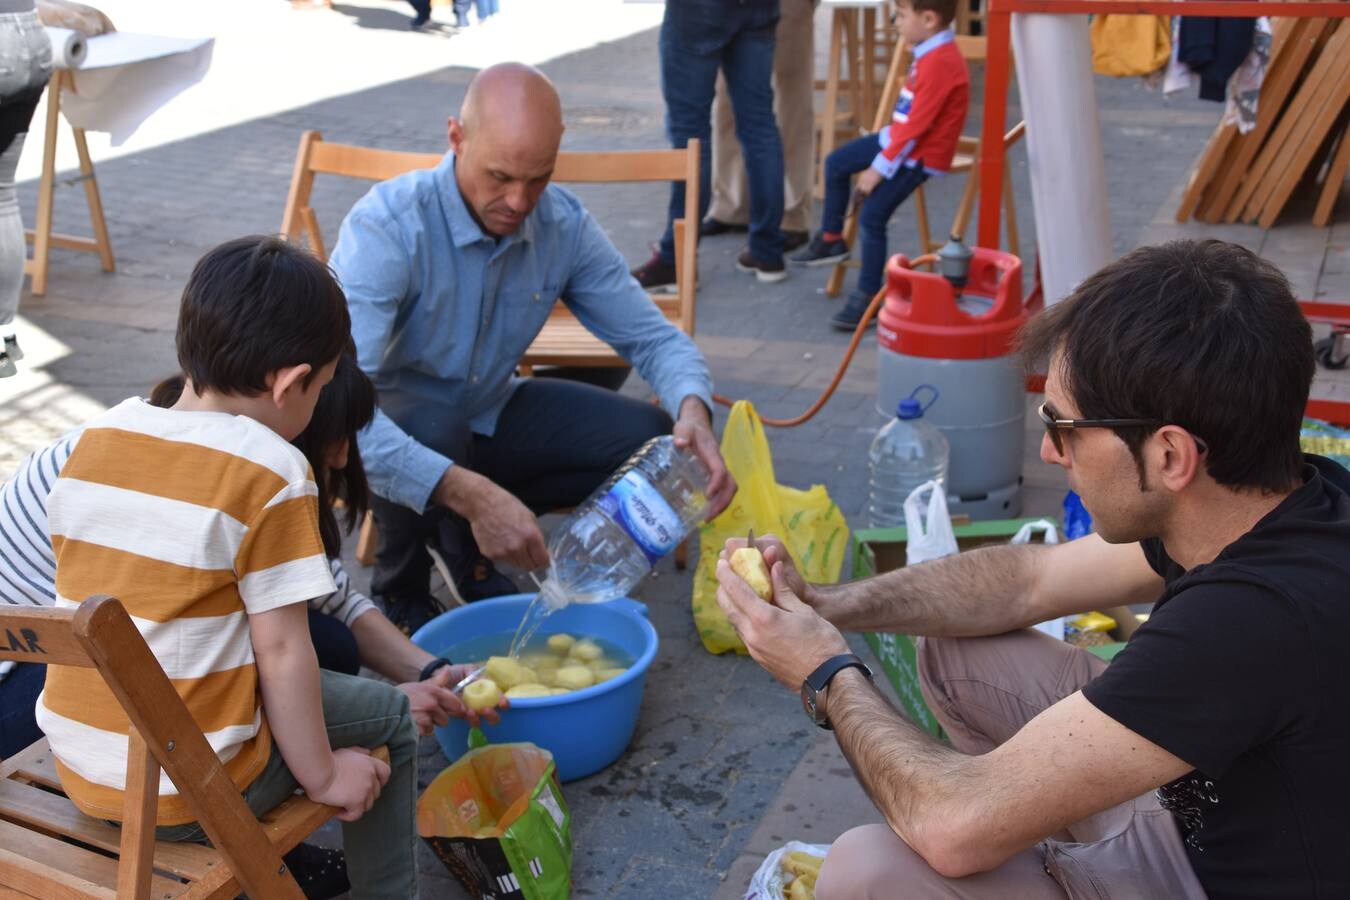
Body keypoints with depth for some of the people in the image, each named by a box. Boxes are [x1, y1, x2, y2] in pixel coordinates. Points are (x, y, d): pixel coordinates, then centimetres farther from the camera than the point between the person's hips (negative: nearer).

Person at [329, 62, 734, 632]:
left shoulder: (564, 225, -12)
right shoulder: (386, 227, -30)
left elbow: (652, 337, -6)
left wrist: (693, 408, -30)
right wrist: (469, 493, -49)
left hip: (487, 416, 5)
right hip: (395, 430, -4)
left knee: (655, 441, -13)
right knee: (430, 426, -39)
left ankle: (464, 541, 5)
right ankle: (400, 585, -5)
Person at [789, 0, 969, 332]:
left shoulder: (940, 62, -25)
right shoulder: (929, 53, 5)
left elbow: (915, 125, -25)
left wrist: (878, 169, -21)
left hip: (920, 155, -10)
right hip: (899, 136, 10)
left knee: (872, 216, -17)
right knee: (836, 163, 15)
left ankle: (866, 298, -8)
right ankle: (830, 239, 27)